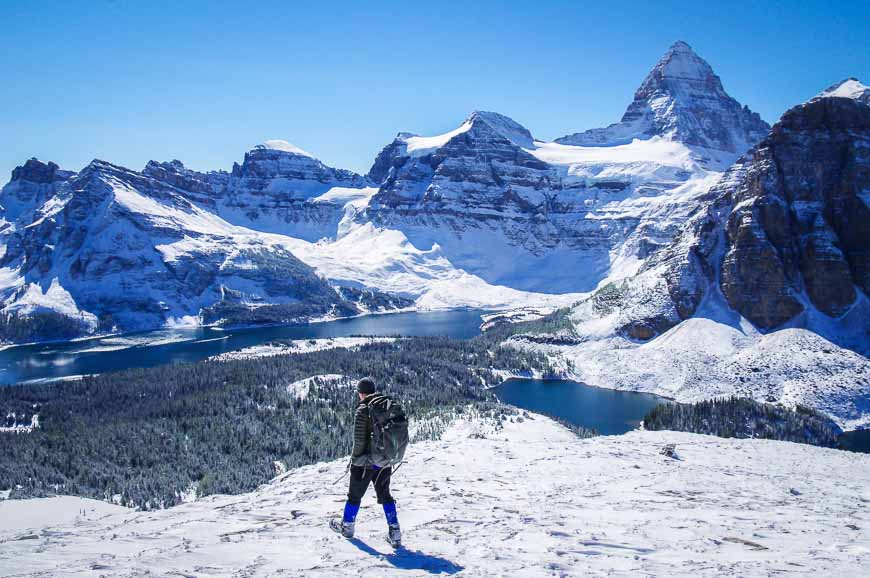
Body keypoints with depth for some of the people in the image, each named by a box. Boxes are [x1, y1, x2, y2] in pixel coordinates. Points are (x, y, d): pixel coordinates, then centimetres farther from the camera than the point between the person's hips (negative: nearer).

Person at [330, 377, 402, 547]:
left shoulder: (362, 410, -17)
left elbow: (359, 439, -19)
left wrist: (355, 457, -4)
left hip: (365, 461, -5)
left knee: (355, 494, 15)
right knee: (385, 495, 17)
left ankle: (347, 526, 33)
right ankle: (394, 532, 11)